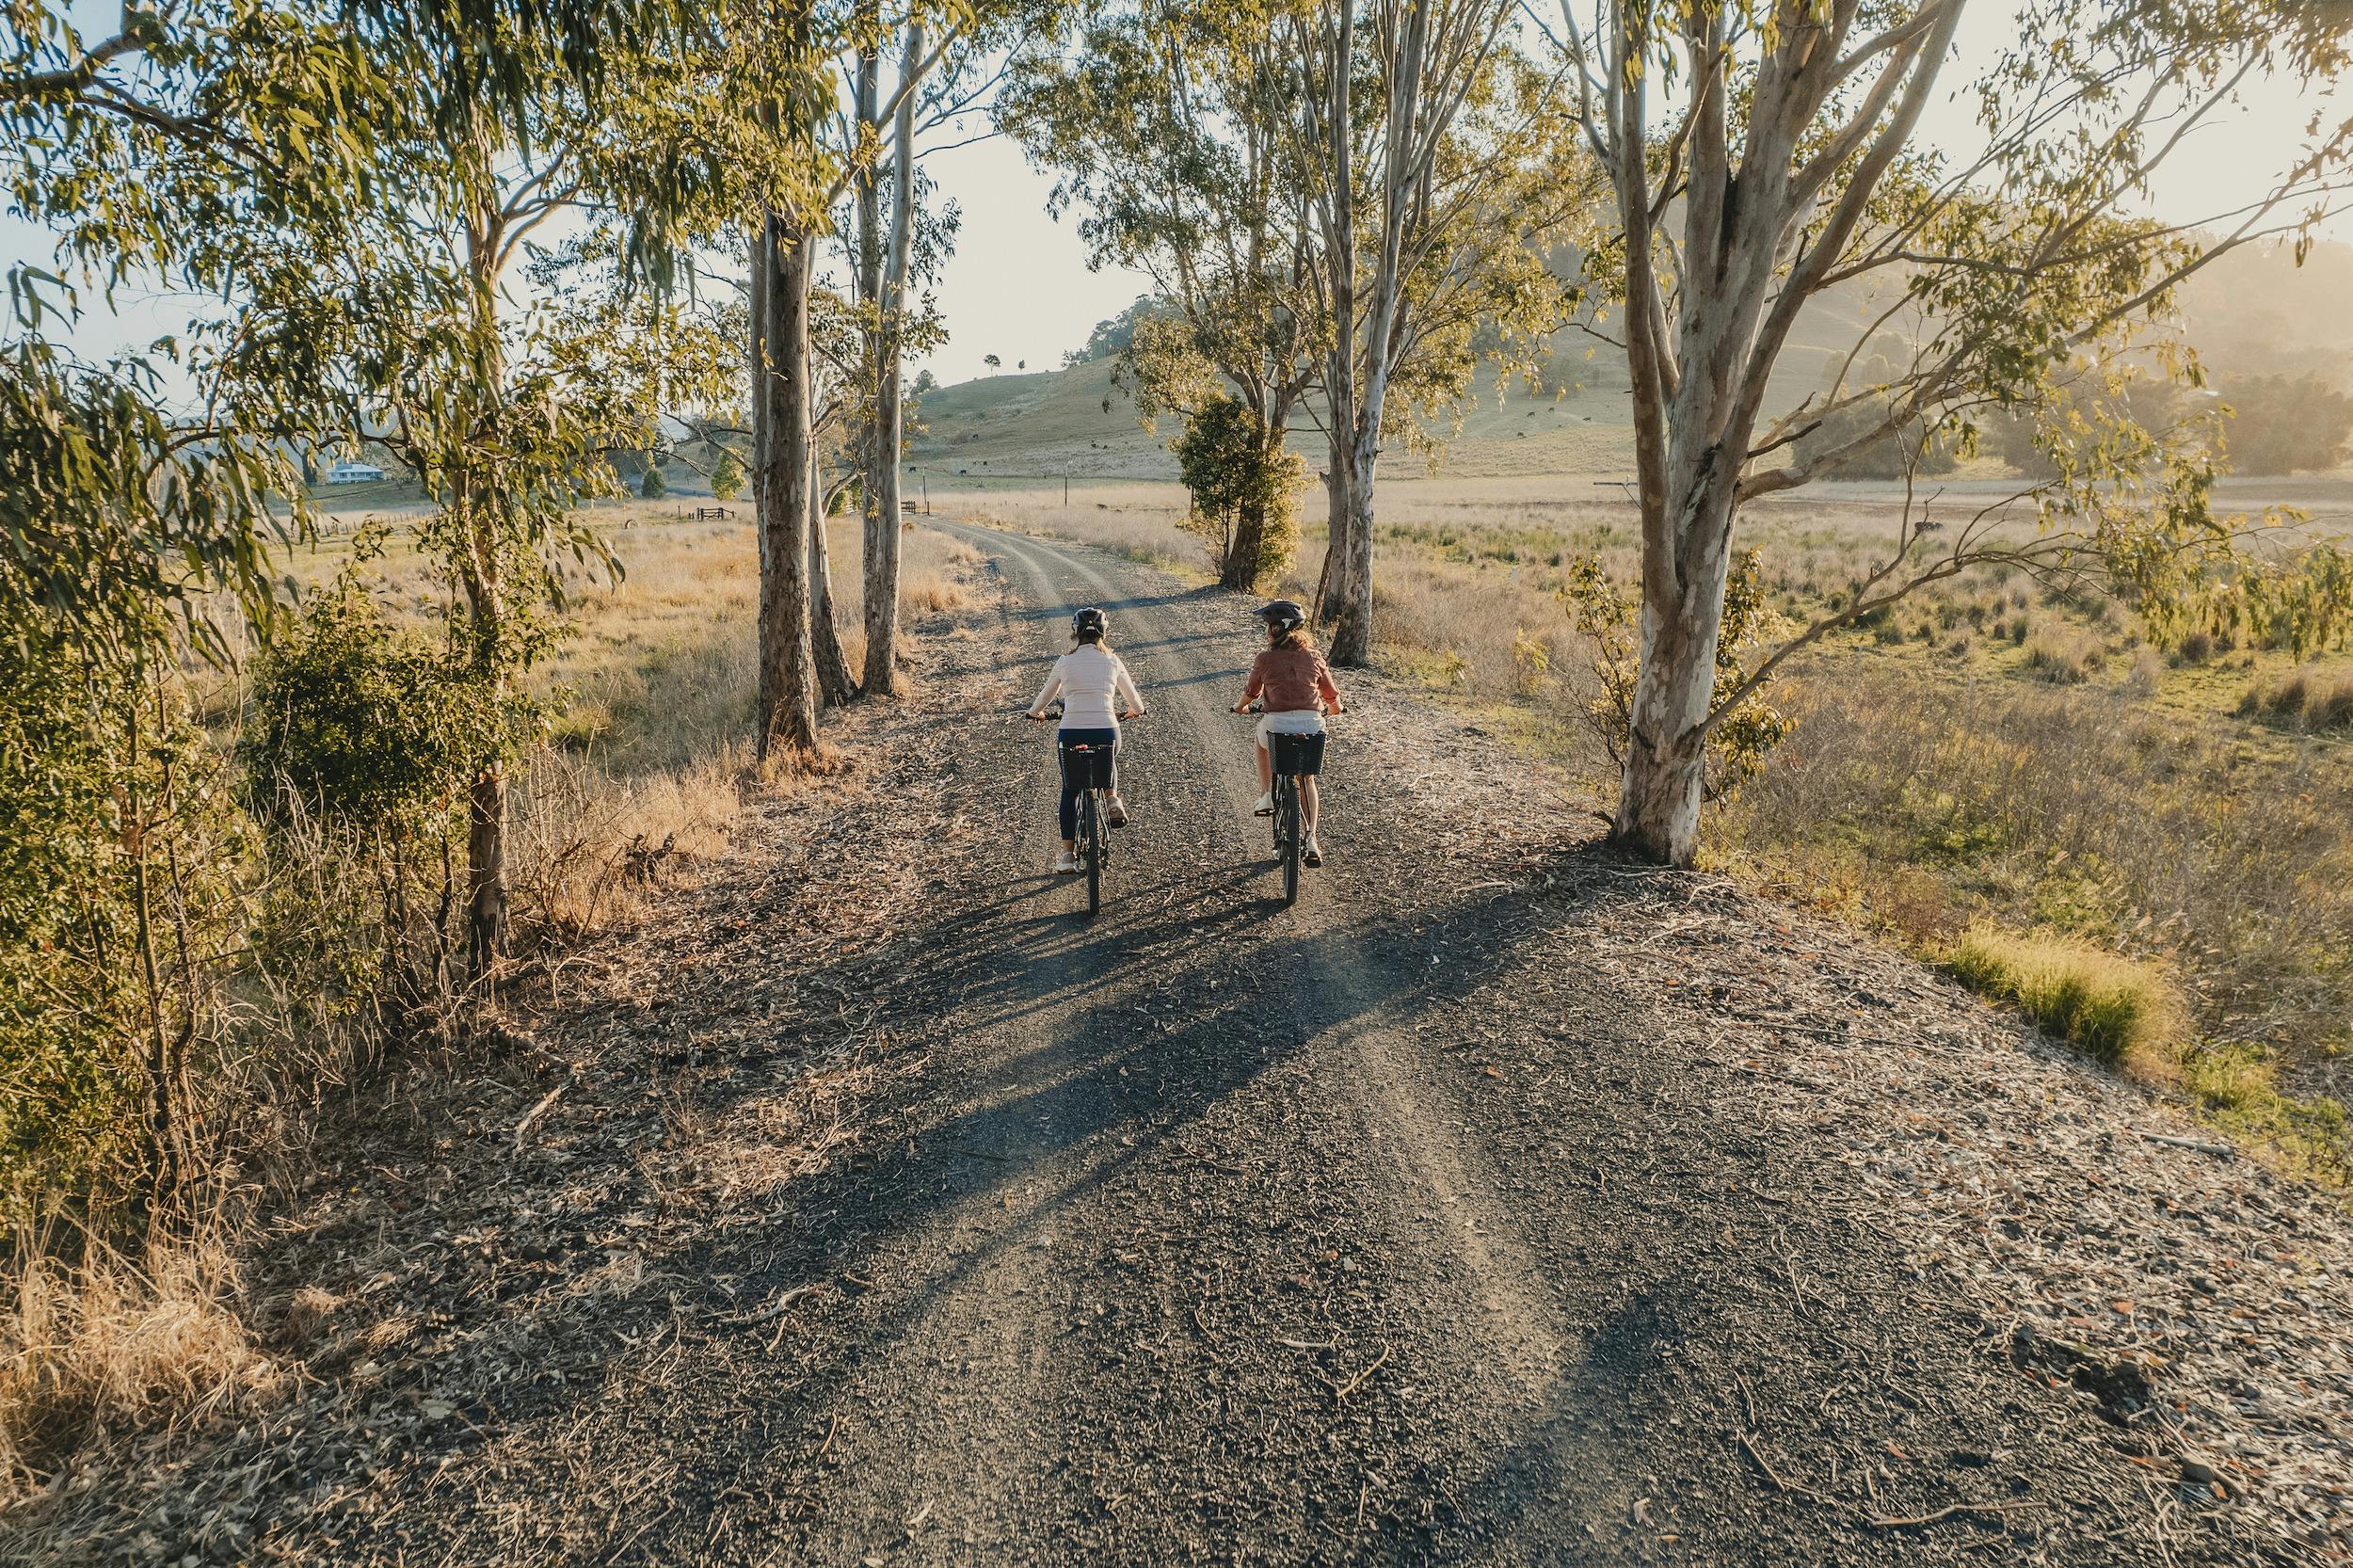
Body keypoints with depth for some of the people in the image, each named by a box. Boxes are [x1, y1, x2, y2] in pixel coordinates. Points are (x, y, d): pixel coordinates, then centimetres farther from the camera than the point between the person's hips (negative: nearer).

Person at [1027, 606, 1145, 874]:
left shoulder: (1065, 661, 4)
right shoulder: (1112, 661, 5)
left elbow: (1046, 695, 18)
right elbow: (1134, 701, 17)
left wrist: (1035, 713, 39)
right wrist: (1135, 711, 40)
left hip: (1071, 734, 0)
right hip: (1107, 731, 0)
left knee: (1070, 791, 19)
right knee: (1110, 760, 37)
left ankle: (1068, 855, 16)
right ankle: (1113, 800, 13)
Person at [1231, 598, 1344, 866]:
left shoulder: (1264, 660, 1)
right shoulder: (1314, 656, 8)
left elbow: (1251, 693, 15)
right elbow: (1331, 694, 18)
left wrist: (1240, 707, 37)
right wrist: (1336, 708, 41)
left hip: (1278, 723, -2)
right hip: (1311, 725, 2)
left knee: (1261, 735, 36)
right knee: (1307, 779, 24)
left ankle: (1267, 797, 28)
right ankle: (1311, 842, 18)